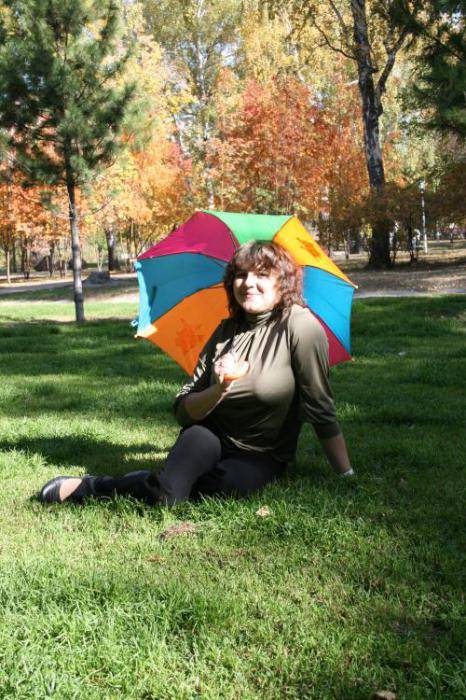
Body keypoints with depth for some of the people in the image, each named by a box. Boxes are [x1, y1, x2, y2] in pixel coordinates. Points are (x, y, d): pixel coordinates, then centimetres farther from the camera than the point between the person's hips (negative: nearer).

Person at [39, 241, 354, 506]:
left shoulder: (299, 325, -13)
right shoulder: (227, 331, 1)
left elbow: (321, 410, -11)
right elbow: (183, 412, -4)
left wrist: (348, 477, -13)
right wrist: (218, 389, -23)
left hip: (261, 459, -2)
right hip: (211, 442, 2)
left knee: (229, 484, -34)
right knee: (199, 437, -33)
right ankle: (89, 487, -18)